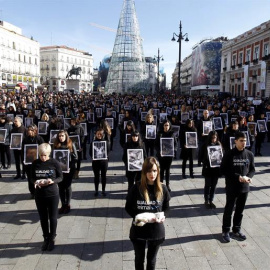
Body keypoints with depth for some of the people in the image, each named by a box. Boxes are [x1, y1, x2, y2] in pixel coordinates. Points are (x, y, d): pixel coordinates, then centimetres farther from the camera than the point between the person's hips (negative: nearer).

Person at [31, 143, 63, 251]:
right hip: (39, 195, 3)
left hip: (52, 195, -2)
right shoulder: (35, 163, -3)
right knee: (43, 218, 14)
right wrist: (35, 182, -17)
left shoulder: (55, 163, -10)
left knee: (52, 217, 9)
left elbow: (60, 177, -4)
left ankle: (52, 239, 27)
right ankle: (46, 238, 31)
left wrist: (52, 181, -24)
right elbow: (32, 177, 5)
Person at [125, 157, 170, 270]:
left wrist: (161, 217, -15)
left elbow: (166, 208, 4)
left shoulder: (162, 189, -9)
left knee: (151, 260, 19)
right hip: (139, 230, -1)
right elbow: (128, 207, -4)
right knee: (139, 258, 19)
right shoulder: (136, 188, -14)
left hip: (156, 231, 1)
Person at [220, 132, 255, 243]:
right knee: (229, 210, 6)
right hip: (232, 188, -4)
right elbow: (223, 170, -11)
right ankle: (226, 231, 21)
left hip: (244, 187, 4)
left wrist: (247, 177, -13)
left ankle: (237, 230, 32)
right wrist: (238, 177, -18)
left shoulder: (249, 154, 0)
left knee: (240, 210, 15)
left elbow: (252, 169, 8)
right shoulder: (229, 154, -11)